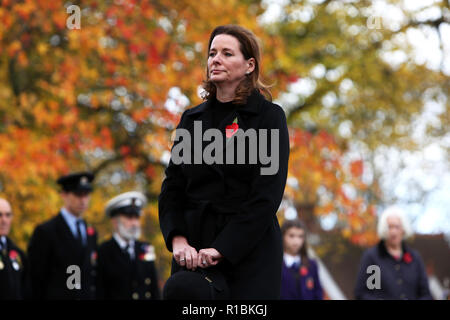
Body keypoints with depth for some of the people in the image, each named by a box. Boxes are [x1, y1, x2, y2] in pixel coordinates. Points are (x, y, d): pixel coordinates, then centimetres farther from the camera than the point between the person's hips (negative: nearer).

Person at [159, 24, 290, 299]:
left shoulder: (269, 116, -2)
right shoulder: (192, 119, 13)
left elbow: (267, 194, -10)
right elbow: (172, 188, 8)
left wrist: (222, 249, -17)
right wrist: (177, 240, -10)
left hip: (249, 252, -4)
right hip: (193, 253, 4)